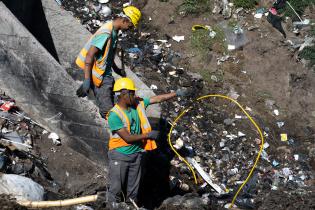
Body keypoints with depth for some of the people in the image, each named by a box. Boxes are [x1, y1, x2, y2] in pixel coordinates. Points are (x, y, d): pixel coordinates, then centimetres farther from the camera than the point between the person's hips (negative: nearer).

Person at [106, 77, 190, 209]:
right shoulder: (114, 115, -22)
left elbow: (157, 99, 4)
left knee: (133, 189, 18)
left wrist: (177, 93, 2)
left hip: (136, 153, 6)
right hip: (120, 156, -6)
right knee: (116, 188, 3)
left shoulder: (138, 104, -2)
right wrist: (148, 135, -18)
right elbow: (127, 137, -23)